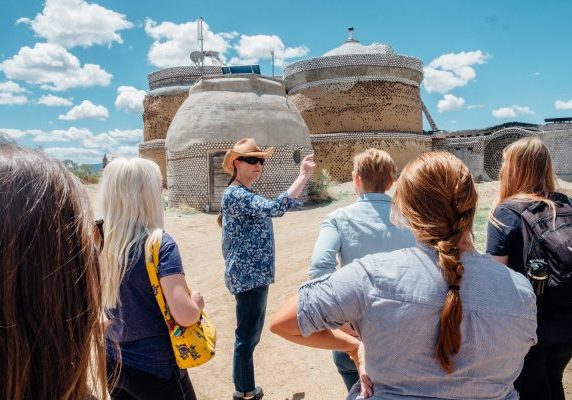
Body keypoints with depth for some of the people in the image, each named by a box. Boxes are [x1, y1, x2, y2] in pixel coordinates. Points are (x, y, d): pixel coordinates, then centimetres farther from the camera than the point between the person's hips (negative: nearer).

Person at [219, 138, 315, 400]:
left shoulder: (245, 195, 15)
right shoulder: (235, 195, -19)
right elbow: (275, 208, -33)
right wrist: (303, 176, -33)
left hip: (254, 275, 10)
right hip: (248, 277, -10)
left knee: (250, 335, 19)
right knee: (246, 337, 1)